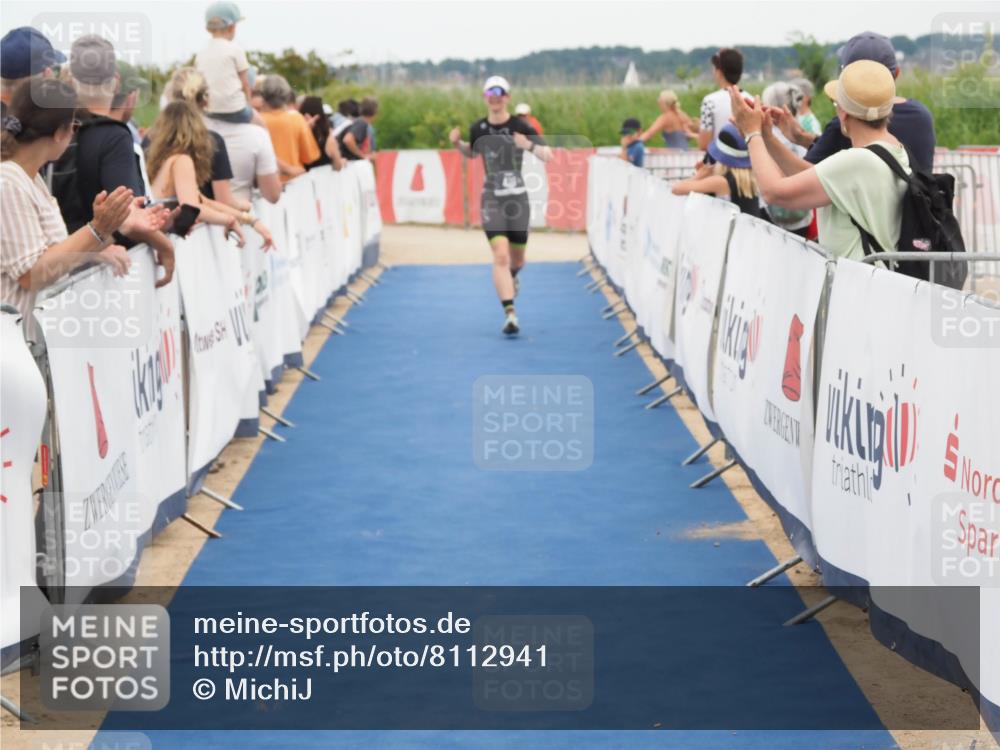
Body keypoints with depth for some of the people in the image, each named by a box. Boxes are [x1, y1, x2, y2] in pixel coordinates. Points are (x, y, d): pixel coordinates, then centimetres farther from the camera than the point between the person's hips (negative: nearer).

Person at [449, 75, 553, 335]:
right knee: (500, 256, -17)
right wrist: (457, 143, 2)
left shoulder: (520, 126, -7)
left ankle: (512, 275, 52)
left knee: (517, 260, 13)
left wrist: (530, 145, -31)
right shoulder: (478, 128, 1)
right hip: (492, 199, 0)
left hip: (518, 198, 0)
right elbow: (471, 153, 21)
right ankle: (510, 314, -16)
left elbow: (548, 156, -12)